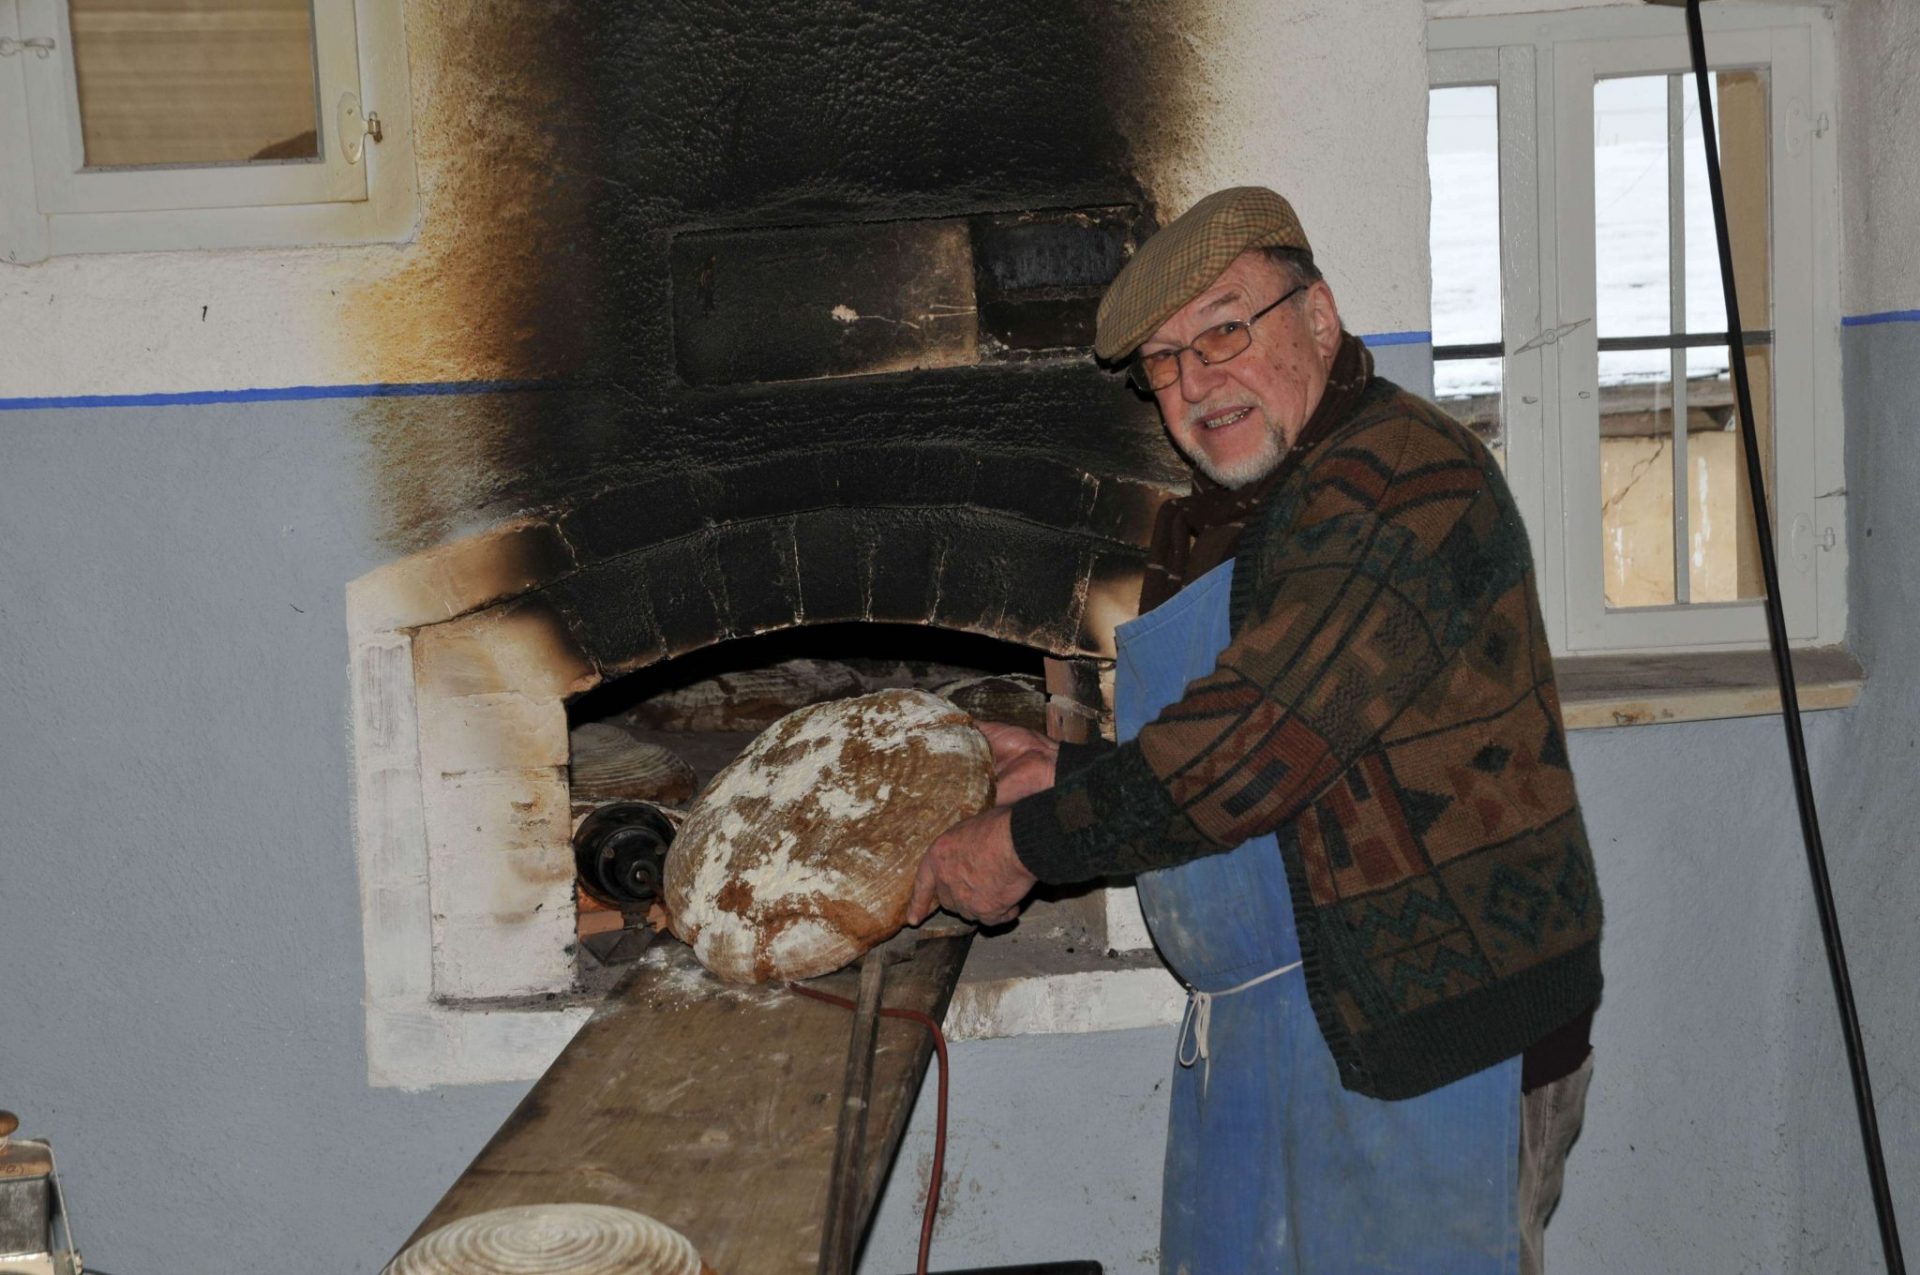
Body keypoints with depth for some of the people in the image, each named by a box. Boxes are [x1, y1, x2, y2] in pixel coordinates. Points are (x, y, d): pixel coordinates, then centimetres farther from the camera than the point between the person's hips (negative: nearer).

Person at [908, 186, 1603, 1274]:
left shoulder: (1400, 479, -18)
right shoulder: (1215, 526, 14)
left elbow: (1260, 743, -24)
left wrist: (1028, 840, -16)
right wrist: (1070, 774, 3)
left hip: (1434, 1034, -9)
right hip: (1260, 1025, 9)